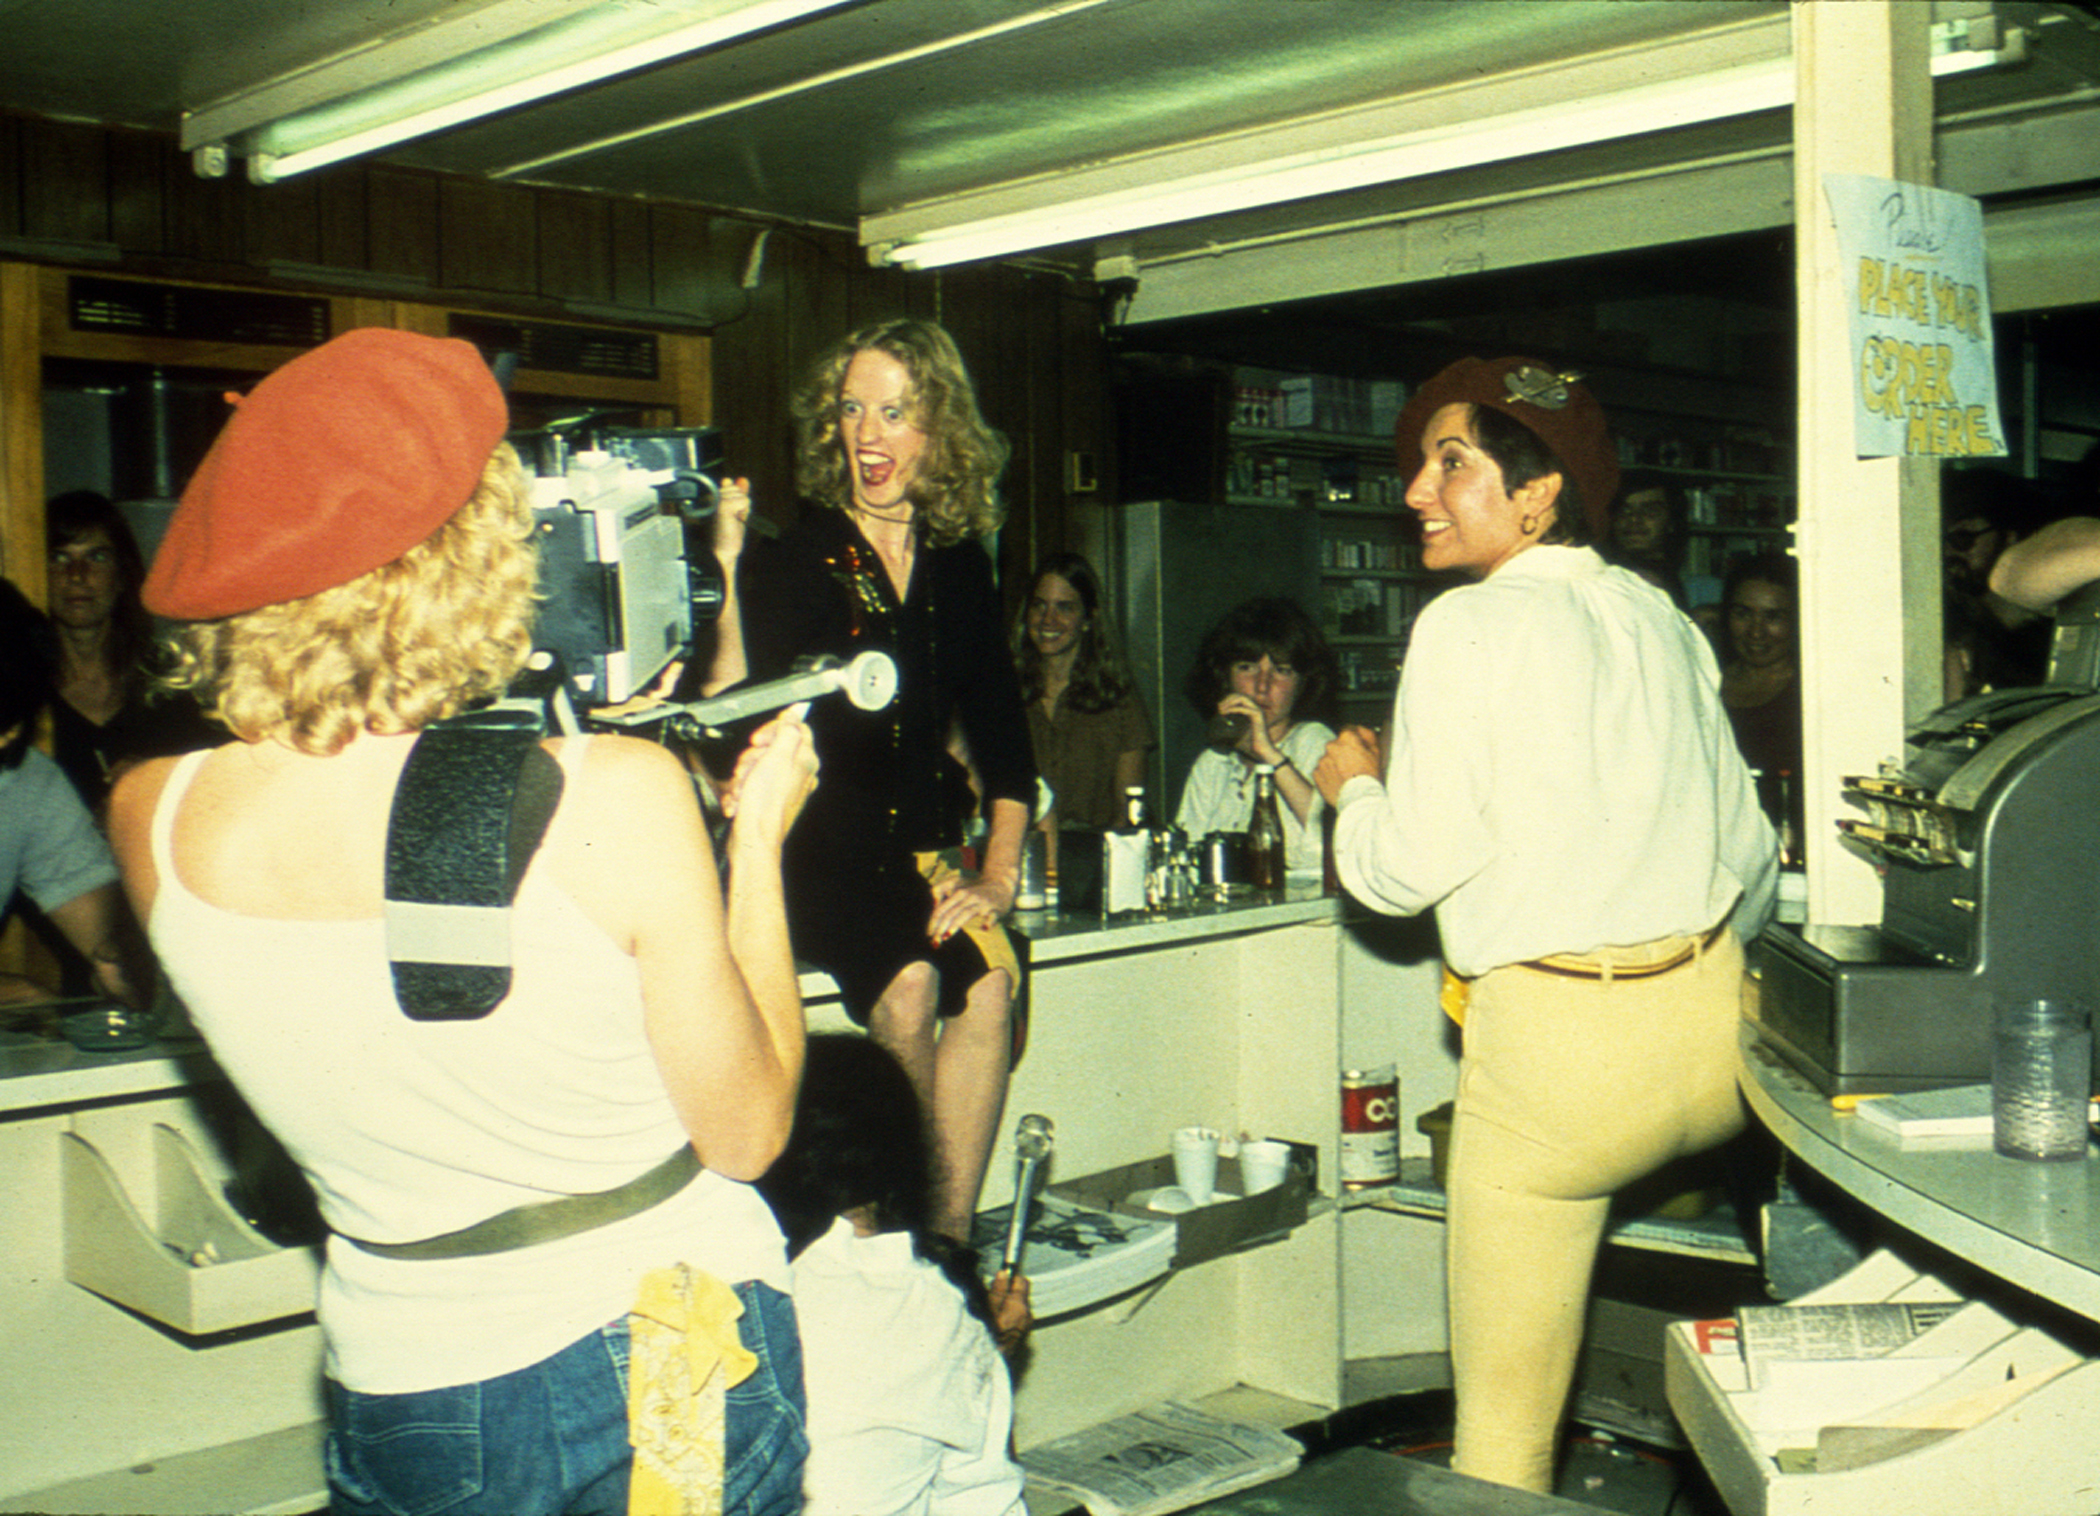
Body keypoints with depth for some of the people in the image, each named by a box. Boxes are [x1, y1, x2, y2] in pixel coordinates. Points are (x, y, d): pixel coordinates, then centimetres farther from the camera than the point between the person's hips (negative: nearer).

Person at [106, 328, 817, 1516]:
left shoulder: (153, 821, -12)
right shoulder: (619, 796, -25)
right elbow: (748, 1134, -12)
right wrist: (759, 836, -2)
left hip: (404, 1404, 3)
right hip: (674, 1367, -2)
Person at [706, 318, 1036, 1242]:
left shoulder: (959, 567, 10)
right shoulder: (792, 560, -2)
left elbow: (1000, 727, 12)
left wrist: (998, 872, 2)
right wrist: (729, 580, -24)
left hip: (920, 852, 3)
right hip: (814, 847, -3)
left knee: (991, 975, -26)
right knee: (909, 982, -29)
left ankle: (946, 1239, -17)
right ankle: (910, 1232, -12)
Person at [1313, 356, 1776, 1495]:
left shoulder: (1468, 626, -9)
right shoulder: (1660, 618, 11)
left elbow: (1409, 867, -10)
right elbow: (1752, 855, 16)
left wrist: (1353, 782, 10)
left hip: (1564, 1050, -6)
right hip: (1714, 1012, 7)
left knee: (1502, 1424, 5)